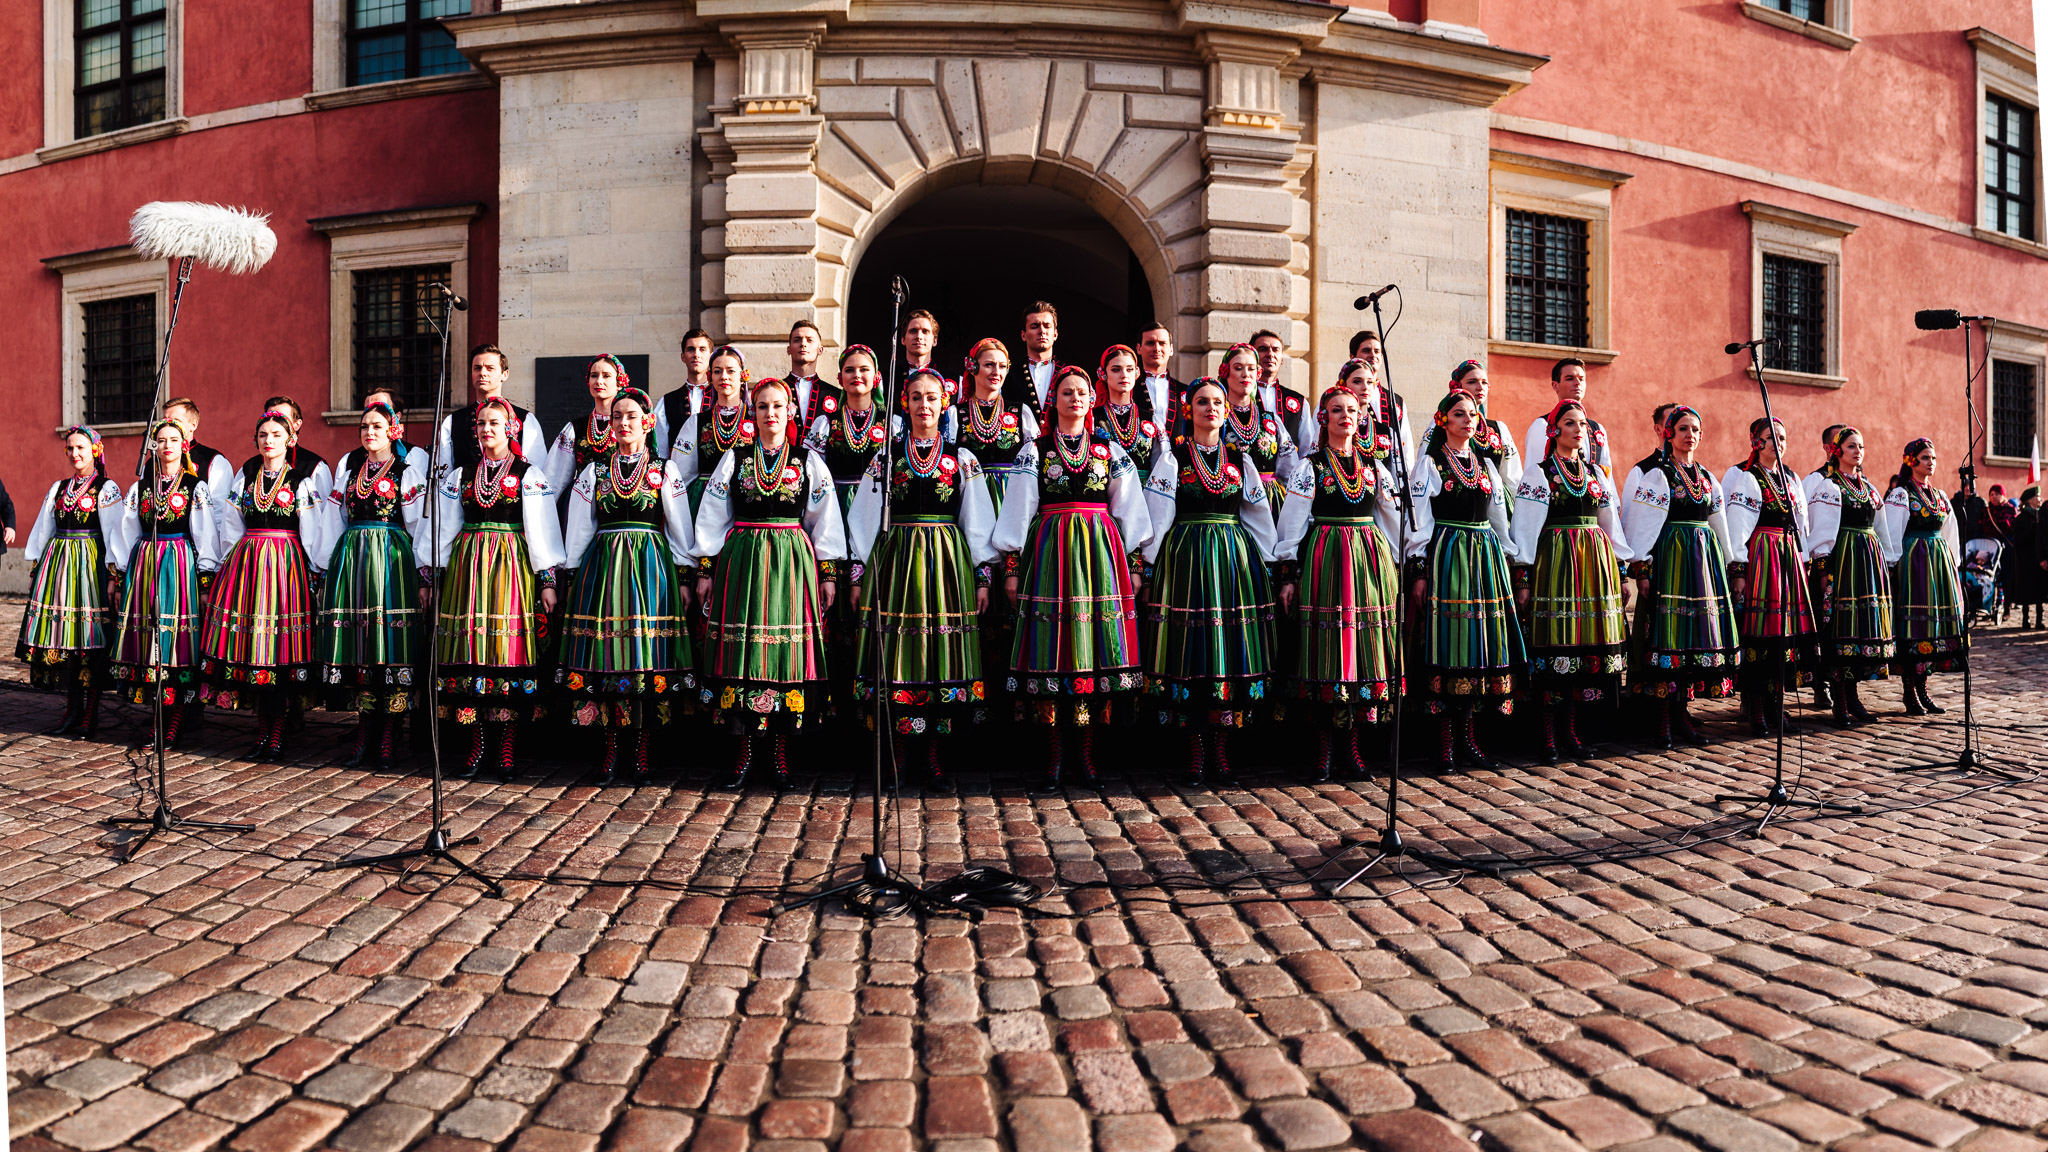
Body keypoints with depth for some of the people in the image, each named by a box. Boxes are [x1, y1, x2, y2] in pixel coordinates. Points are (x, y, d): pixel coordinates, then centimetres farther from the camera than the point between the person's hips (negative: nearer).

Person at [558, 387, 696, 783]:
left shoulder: (665, 471, 8)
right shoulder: (594, 470, 12)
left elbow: (680, 529, 8)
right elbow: (579, 530, 14)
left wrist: (684, 578, 5)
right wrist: (573, 575, 10)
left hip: (650, 565, -1)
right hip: (602, 566, 2)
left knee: (649, 659, -5)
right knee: (604, 660, -2)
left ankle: (641, 751, 6)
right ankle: (611, 750, 8)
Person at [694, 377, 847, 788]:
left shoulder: (809, 461, 8)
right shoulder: (734, 460, 10)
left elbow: (825, 520, 8)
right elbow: (711, 518, 9)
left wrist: (827, 572, 4)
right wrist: (706, 569, 4)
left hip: (791, 563, -1)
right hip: (741, 562, 1)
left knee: (787, 650, -3)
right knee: (743, 650, -2)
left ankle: (782, 755, 5)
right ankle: (745, 752, 7)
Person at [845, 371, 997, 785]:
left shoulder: (962, 459, 10)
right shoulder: (887, 456, 9)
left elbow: (977, 521, 9)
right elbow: (864, 518, 9)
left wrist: (982, 576, 2)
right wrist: (857, 574, 3)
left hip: (947, 562, 0)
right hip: (895, 560, 0)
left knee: (942, 655, -1)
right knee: (897, 654, -3)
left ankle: (933, 755, 7)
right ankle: (897, 754, 5)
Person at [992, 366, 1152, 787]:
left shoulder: (1110, 450, 13)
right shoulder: (1035, 450, 8)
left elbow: (1129, 508, 12)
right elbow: (1018, 509, 6)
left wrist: (1135, 563, 6)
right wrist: (1011, 565, 0)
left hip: (1100, 550, 2)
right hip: (1050, 550, -1)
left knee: (1097, 645, -2)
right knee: (1053, 646, -4)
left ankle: (1088, 750, 6)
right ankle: (1053, 755, 2)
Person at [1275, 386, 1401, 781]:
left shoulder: (1374, 464, 14)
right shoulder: (1311, 466, 3)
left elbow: (1393, 516, 17)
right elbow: (1292, 521, 0)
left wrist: (1400, 566, 14)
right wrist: (1289, 574, -5)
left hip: (1369, 560, 4)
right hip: (1324, 559, -4)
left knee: (1366, 645, 2)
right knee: (1327, 647, -5)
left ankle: (1352, 745, 10)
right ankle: (1323, 751, 2)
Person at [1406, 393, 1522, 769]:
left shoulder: (1487, 465, 16)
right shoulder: (1429, 464, 1)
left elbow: (1500, 518, 20)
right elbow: (1418, 521, -5)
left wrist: (1506, 564, 17)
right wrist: (1419, 569, -11)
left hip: (1485, 556, 5)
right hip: (1445, 557, -5)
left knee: (1480, 642, 3)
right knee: (1448, 641, -7)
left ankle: (1467, 736, 10)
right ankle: (1443, 741, -1)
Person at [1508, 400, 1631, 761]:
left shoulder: (1597, 473, 17)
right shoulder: (1539, 472, 1)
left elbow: (1611, 524, 19)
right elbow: (1524, 526, -4)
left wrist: (1624, 568, 14)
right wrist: (1523, 576, -11)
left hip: (1596, 559, 5)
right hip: (1555, 559, -5)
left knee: (1589, 643, 4)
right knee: (1556, 642, -7)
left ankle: (1571, 731, 12)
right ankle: (1549, 735, 0)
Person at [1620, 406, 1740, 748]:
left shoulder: (1708, 478, 16)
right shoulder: (1656, 476, -2)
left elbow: (1719, 526, 20)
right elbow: (1640, 525, -8)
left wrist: (1727, 567, 18)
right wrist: (1641, 569, -15)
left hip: (1704, 559, 6)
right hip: (1670, 556, -6)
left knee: (1696, 635, 4)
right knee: (1670, 634, -7)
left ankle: (1681, 713, 11)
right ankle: (1664, 718, -2)